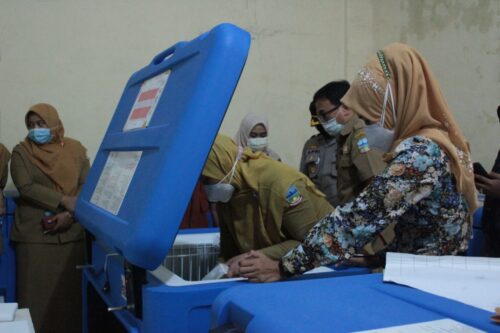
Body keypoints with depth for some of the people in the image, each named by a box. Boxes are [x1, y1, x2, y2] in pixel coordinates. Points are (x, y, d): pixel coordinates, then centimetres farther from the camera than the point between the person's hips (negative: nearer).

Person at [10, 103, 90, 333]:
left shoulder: (75, 149, 7)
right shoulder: (21, 152, 3)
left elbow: (87, 185, 1)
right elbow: (26, 187, -9)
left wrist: (69, 213, -15)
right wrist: (64, 200, -17)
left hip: (71, 232, 1)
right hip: (34, 233, -1)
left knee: (70, 288, 3)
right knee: (37, 290, 1)